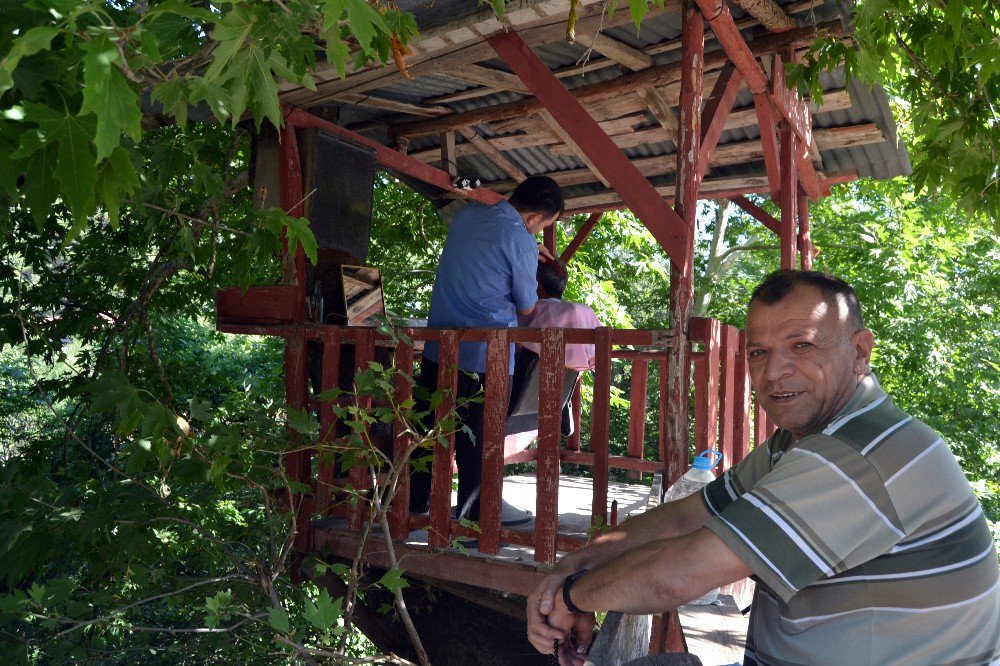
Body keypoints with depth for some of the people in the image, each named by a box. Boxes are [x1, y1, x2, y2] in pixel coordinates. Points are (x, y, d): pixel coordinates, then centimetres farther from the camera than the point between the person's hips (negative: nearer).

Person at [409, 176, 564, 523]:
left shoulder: (466, 214, 8)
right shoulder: (520, 240, -13)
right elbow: (526, 307, -2)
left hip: (439, 349, 6)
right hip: (484, 358, -6)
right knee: (478, 449, 5)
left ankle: (414, 510, 25)